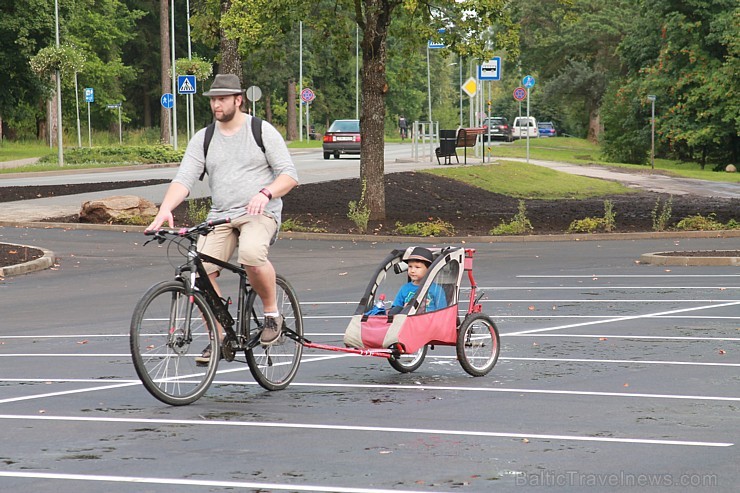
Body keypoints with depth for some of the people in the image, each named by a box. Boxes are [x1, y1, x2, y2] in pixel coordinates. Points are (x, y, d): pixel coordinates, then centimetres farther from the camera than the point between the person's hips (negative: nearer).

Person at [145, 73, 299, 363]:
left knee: (251, 253, -36)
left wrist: (265, 193, -23)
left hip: (260, 214, -4)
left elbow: (290, 175, -3)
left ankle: (272, 314, -12)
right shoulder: (202, 139, 10)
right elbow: (183, 179, -1)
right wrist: (165, 209, -19)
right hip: (220, 216, 4)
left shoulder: (262, 131, 1)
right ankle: (218, 339, 0)